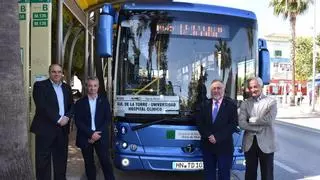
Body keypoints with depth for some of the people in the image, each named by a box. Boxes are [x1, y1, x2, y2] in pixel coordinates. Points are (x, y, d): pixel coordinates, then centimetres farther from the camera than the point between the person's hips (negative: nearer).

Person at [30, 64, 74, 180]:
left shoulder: (67, 87, 15)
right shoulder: (40, 85, -3)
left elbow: (72, 105, 13)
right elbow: (42, 106, -14)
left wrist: (67, 117, -8)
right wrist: (58, 119, -17)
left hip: (63, 128, 5)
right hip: (45, 128, -5)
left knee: (61, 159, 11)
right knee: (43, 160, 0)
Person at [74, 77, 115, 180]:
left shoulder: (104, 101, 6)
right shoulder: (80, 103, 4)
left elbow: (108, 119, 1)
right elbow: (78, 122, -4)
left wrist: (97, 133, -10)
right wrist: (91, 133, -15)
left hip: (101, 137, -1)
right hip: (86, 138, 1)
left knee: (105, 162, -6)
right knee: (89, 164, 8)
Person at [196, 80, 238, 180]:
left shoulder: (231, 105, -1)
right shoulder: (204, 105, 8)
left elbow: (233, 125, -9)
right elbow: (199, 123, 3)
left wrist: (217, 137, -16)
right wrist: (209, 136, -13)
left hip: (224, 146, -3)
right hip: (207, 146, 3)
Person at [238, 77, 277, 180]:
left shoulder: (271, 102, -1)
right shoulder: (245, 104, 5)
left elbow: (269, 120, -17)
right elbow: (241, 123, -7)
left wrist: (252, 120, -9)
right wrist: (259, 128, -16)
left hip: (266, 143, -2)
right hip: (249, 143, 2)